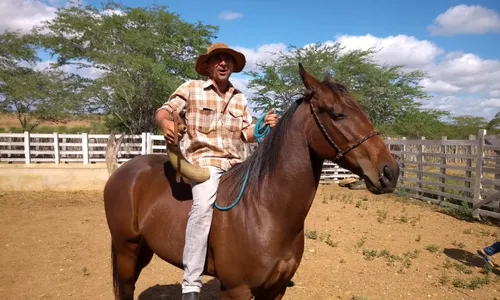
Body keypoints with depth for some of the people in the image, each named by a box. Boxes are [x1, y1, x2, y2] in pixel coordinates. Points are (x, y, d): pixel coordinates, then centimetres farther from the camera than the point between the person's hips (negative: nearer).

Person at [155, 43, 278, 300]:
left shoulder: (239, 98, 15)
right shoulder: (191, 88, 4)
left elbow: (246, 134, 13)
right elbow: (163, 111, -1)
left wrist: (265, 126, -7)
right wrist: (165, 123, -24)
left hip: (235, 163, 6)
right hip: (204, 160, -6)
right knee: (204, 205, -32)